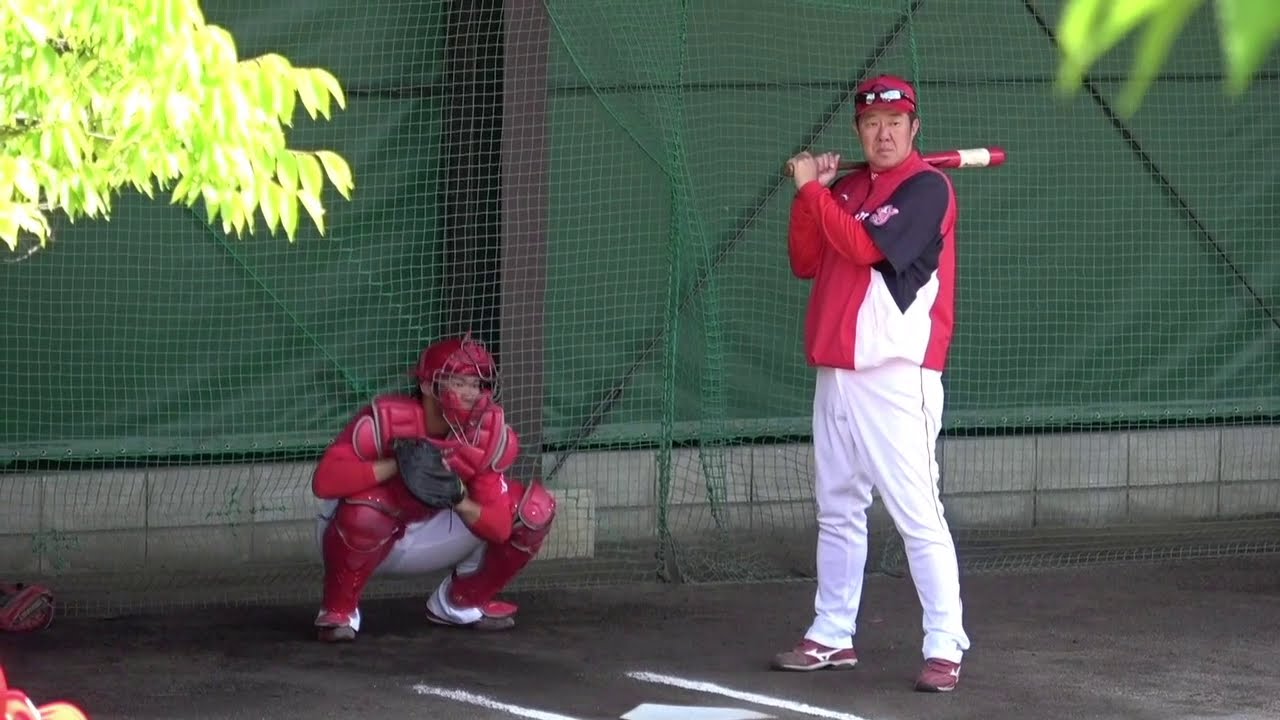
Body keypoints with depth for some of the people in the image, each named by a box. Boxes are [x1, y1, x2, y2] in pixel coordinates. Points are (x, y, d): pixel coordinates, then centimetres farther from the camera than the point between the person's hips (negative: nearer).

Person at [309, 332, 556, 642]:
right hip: (364, 534, -5)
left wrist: (462, 503, -37)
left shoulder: (488, 434, -15)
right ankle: (338, 609, -15)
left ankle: (462, 601, 10)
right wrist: (398, 464, -47)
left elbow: (500, 528, -16)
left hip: (428, 537, 5)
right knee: (367, 506, -42)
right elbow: (324, 480, -42)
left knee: (535, 507, -10)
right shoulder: (387, 419, -28)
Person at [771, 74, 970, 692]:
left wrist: (811, 188, -9)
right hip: (835, 372, 8)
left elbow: (867, 246, -19)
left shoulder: (927, 187, -8)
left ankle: (945, 646, -10)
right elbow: (805, 263, 14)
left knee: (917, 514, -11)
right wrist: (810, 193, 1)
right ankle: (832, 636, 21)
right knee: (837, 510, 13)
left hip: (895, 377, -8)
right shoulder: (846, 188, 16)